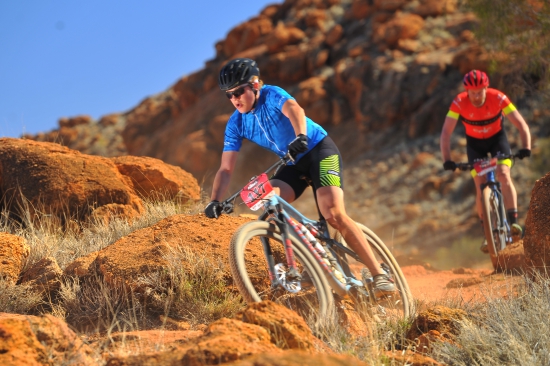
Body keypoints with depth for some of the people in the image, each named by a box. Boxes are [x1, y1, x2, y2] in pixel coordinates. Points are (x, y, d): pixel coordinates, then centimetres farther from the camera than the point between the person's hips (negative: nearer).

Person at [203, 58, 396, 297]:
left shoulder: (272, 95, -20)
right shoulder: (236, 124, -6)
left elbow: (295, 111, -42)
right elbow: (226, 168, -9)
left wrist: (300, 136, -63)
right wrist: (215, 201, -25)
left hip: (319, 150, -6)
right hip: (292, 163, 6)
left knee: (334, 215, -22)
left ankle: (379, 274, -17)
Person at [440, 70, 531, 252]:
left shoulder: (498, 98, -29)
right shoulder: (459, 103, -28)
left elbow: (521, 124, -29)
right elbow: (446, 132, -29)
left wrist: (526, 148, -45)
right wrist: (447, 160, -40)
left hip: (497, 138, -1)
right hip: (475, 143, 1)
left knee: (503, 174, -26)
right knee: (481, 187, -9)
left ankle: (513, 221, -26)